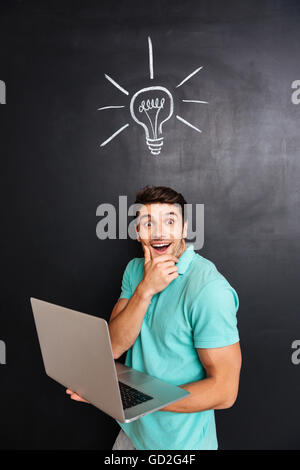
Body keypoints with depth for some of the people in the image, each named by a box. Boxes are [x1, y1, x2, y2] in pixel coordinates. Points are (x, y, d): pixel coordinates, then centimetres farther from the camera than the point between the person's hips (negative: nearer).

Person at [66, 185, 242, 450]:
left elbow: (224, 391, -24)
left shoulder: (209, 289, -25)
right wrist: (145, 289, -26)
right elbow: (114, 347, -11)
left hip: (181, 441, -5)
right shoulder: (135, 269, -3)